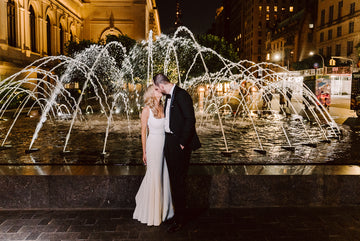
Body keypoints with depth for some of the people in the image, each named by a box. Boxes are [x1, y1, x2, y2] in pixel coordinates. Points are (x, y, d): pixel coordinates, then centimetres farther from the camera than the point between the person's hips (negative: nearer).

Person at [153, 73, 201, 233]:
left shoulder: (181, 95, -15)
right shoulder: (168, 96, 14)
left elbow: (190, 119, -21)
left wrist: (182, 142, -18)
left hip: (179, 143, -10)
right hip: (169, 142, 10)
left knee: (178, 181, -2)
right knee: (173, 179, 17)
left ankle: (179, 220, 10)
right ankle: (176, 212, 32)